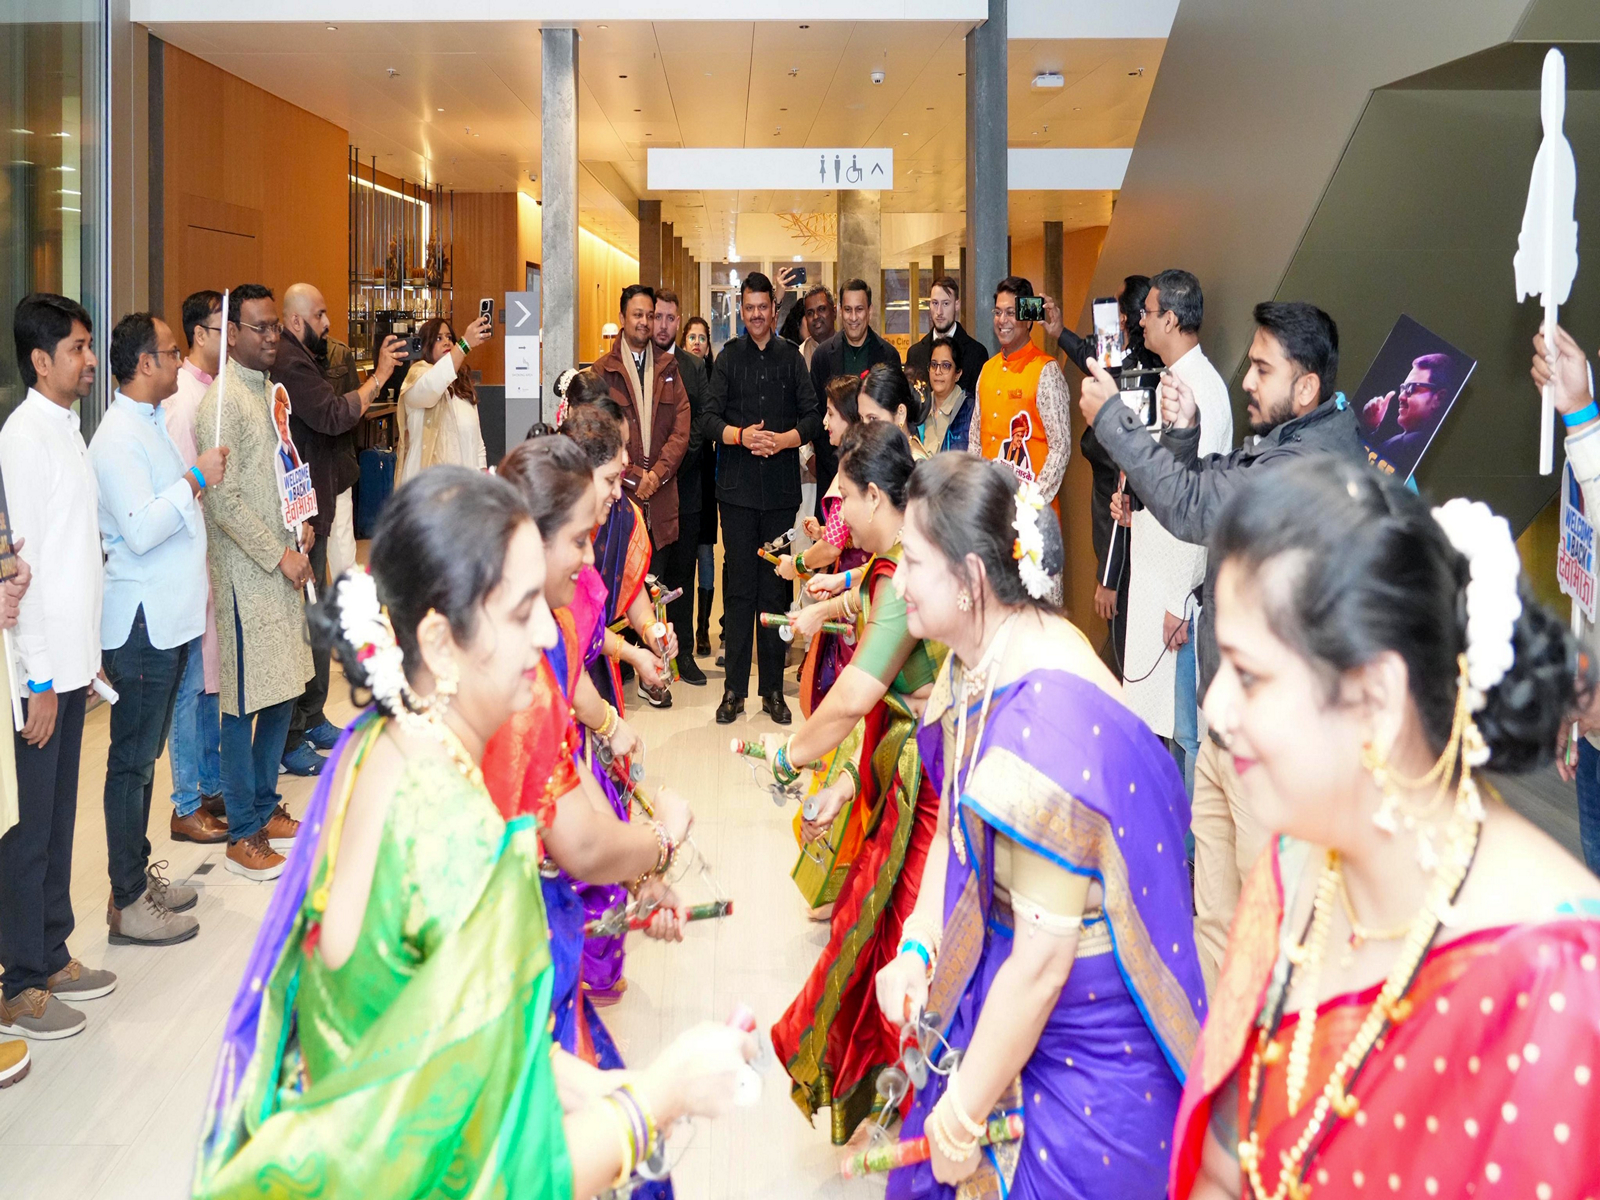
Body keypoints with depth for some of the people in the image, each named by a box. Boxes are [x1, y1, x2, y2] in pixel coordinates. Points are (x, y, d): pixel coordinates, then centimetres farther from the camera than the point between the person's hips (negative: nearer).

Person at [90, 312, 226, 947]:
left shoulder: (152, 422, 14)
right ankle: (128, 905, 6)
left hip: (167, 615, 10)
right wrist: (196, 478, -20)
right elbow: (140, 530, -26)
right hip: (142, 621, -10)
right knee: (132, 760, -2)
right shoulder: (118, 438, -18)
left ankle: (139, 875, 28)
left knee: (143, 753, 17)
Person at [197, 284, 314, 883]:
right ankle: (243, 834, 9)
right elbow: (225, 500, -18)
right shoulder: (223, 401, -14)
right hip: (247, 571, -8)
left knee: (282, 693, 15)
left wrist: (298, 544, 11)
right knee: (246, 702, -1)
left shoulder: (272, 390, 13)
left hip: (281, 564, 9)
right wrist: (279, 556, -14)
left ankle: (265, 807, 29)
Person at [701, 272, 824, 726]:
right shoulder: (729, 357, 8)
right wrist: (741, 435, -16)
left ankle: (773, 689, 9)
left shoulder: (792, 358, 9)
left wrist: (782, 440, -13)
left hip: (781, 488, 1)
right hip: (738, 487, 0)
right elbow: (709, 417, 2)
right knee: (739, 586, 0)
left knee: (777, 587, 2)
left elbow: (814, 417, 4)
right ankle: (734, 689, 6)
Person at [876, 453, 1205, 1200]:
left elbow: (1043, 962, -27)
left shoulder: (1044, 721, -32)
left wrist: (965, 1110, -17)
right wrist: (917, 946, -3)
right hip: (1000, 982, 8)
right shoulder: (982, 659, -6)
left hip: (1083, 1027, -8)